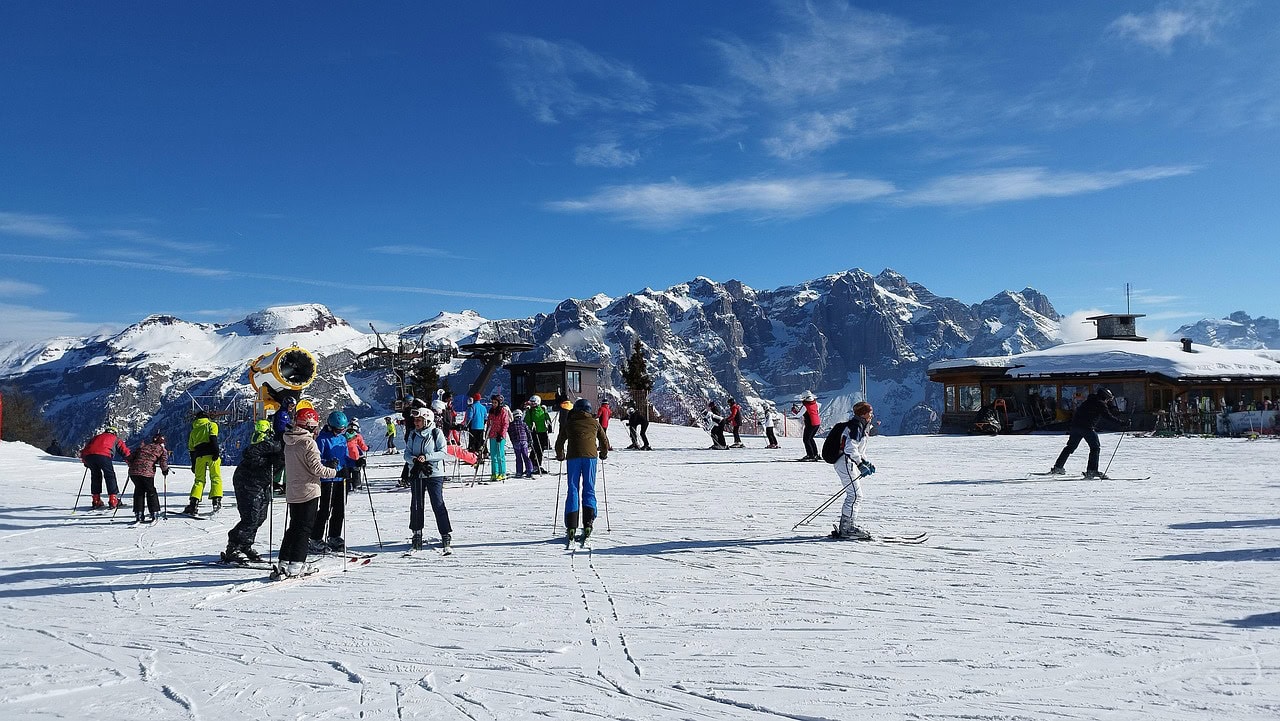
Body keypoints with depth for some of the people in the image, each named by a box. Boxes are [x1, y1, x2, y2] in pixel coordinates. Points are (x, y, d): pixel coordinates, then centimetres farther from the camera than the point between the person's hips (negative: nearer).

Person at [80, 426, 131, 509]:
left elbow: (86, 447, 34)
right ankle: (113, 500, 2)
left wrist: (85, 461, 44)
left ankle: (96, 500, 20)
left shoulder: (96, 437, 38)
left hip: (88, 455, 4)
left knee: (95, 476, 21)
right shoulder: (115, 438, 28)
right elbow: (124, 450, 20)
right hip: (103, 455, -4)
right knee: (110, 476, 8)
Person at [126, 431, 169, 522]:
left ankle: (138, 514, 17)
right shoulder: (162, 449, 11)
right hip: (147, 472, -4)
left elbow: (131, 458, 23)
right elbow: (163, 462, -1)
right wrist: (165, 470, 17)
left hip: (133, 472, 4)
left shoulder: (143, 446, 25)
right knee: (151, 492, 13)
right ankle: (154, 514, 13)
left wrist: (131, 466, 39)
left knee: (139, 491, 19)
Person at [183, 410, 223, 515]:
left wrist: (193, 465, 25)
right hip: (211, 454, -3)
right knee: (216, 478, 0)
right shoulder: (211, 425, 11)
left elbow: (191, 449, 22)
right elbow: (213, 438, -9)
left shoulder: (193, 431, 24)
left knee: (199, 480, 9)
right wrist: (216, 452, -17)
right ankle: (216, 501, -13)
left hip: (199, 456, 4)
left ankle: (193, 503, -4)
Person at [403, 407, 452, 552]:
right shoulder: (412, 435, 9)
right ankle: (417, 535, 20)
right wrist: (414, 459, -13)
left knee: (438, 505, -7)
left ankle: (446, 535, 1)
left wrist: (426, 457, -18)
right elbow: (407, 453, 8)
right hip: (416, 474, 4)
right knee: (416, 506, 6)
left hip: (434, 474, -4)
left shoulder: (436, 433, -4)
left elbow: (443, 452, -8)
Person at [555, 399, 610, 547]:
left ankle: (571, 527, -7)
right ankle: (588, 523, -11)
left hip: (573, 457, 0)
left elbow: (559, 443, 22)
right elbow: (604, 442, 24)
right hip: (590, 456, 0)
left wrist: (560, 456, 41)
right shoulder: (594, 422, 18)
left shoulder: (568, 423, 18)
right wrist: (603, 454, 42)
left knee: (572, 490, 2)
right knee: (589, 490, 5)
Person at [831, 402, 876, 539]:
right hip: (845, 462, -11)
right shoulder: (856, 425, -12)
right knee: (855, 495, -13)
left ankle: (844, 527, 17)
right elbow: (850, 448, -22)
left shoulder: (863, 426, 21)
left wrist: (867, 463, 15)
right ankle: (848, 528, -12)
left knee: (856, 496, 13)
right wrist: (861, 464, -25)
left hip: (851, 463, 11)